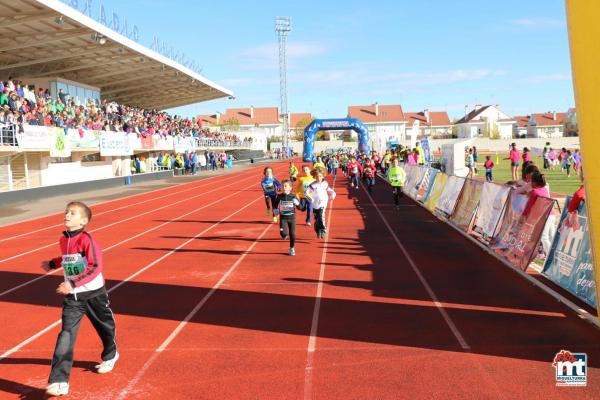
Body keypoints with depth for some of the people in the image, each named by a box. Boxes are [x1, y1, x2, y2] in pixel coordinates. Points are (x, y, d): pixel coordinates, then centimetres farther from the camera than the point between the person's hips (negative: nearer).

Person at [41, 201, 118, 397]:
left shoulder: (86, 240, -20)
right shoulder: (63, 240, 3)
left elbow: (96, 267, -30)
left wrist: (73, 284, -36)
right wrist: (53, 264, 19)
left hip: (94, 294, -4)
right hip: (72, 297, 5)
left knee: (104, 327, 18)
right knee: (66, 334, -9)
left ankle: (110, 356, 48)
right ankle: (60, 381, -12)